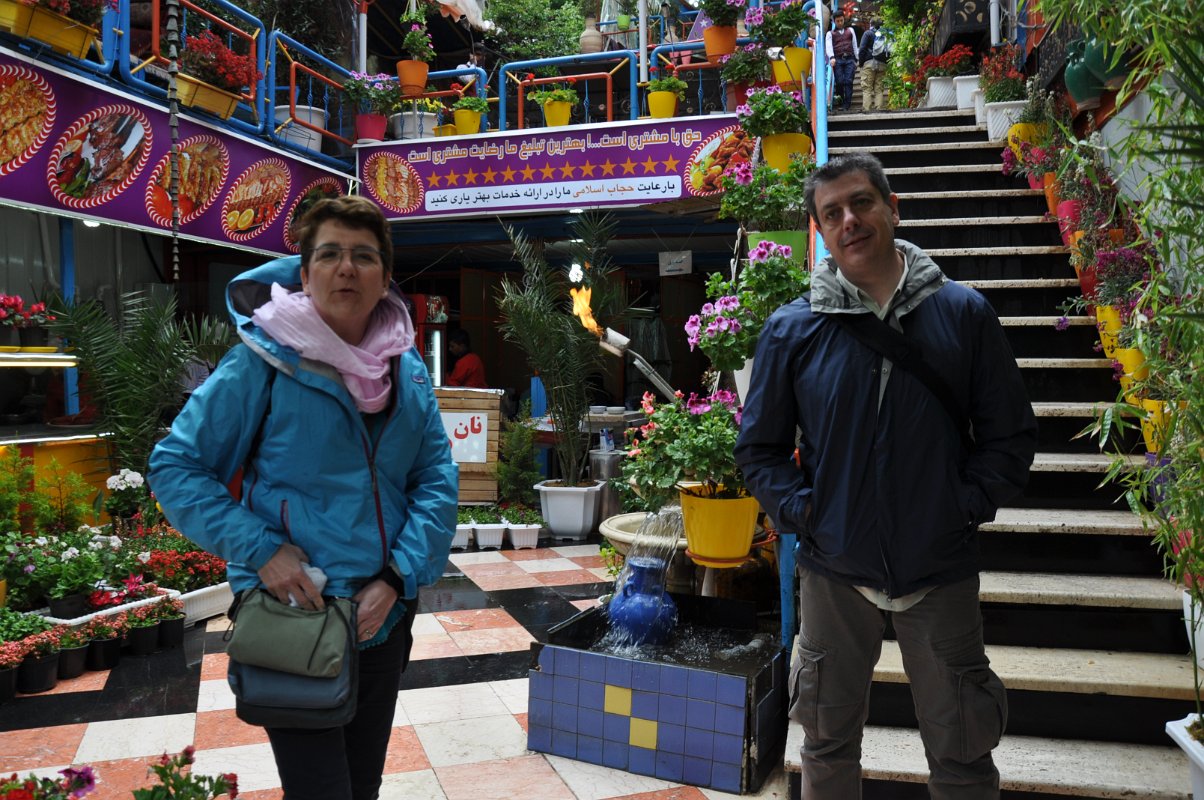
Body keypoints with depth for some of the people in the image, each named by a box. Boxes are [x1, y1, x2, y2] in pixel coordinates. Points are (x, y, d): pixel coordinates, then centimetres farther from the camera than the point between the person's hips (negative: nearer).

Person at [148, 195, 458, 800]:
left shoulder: (406, 367, 2)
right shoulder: (265, 361, -12)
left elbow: (437, 478, 1)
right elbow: (175, 467, -9)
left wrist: (397, 578, -12)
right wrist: (259, 550, -20)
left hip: (384, 613, 5)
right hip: (292, 614, -5)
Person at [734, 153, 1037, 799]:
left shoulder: (964, 314, -1)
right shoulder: (792, 329, -2)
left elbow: (1011, 436, 3)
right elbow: (759, 448, 4)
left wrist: (966, 505, -8)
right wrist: (802, 512, -8)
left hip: (941, 573, 0)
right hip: (834, 569, 0)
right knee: (828, 744, 16)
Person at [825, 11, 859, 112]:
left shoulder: (850, 30, 23)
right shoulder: (830, 33, 17)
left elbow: (855, 45, 20)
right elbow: (828, 46, 0)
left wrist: (856, 60, 12)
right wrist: (831, 57, -19)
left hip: (849, 59, 1)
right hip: (838, 59, -1)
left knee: (848, 81, -11)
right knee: (839, 82, -10)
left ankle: (847, 105, -15)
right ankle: (841, 104, 1)